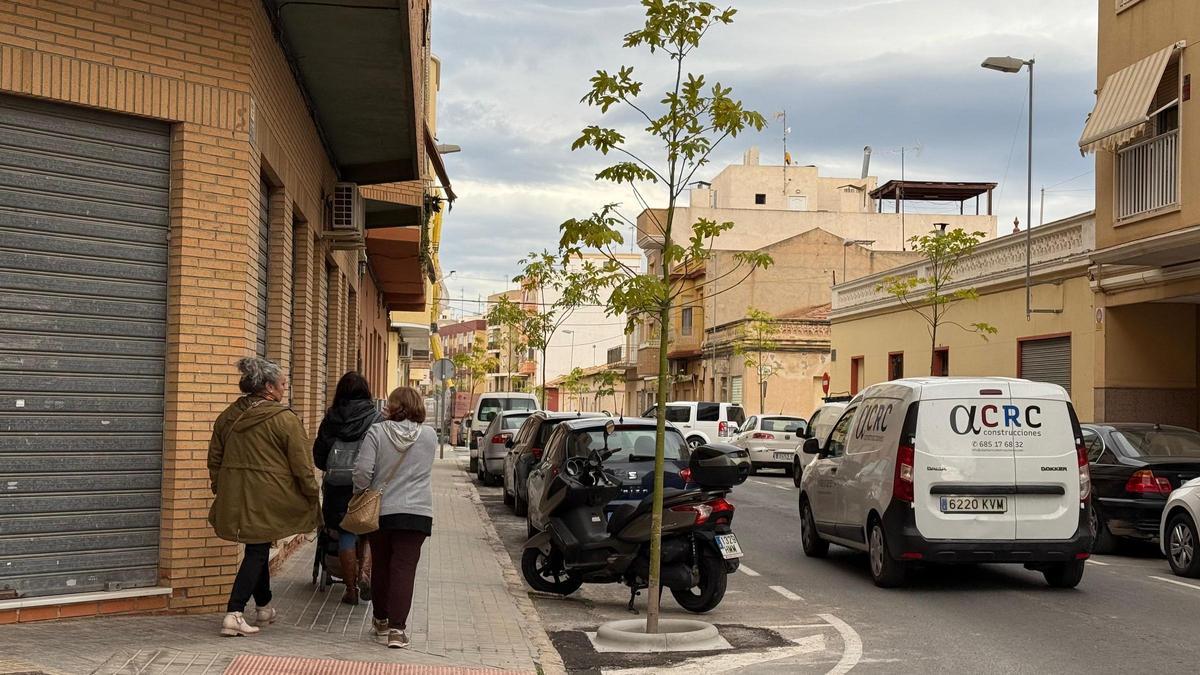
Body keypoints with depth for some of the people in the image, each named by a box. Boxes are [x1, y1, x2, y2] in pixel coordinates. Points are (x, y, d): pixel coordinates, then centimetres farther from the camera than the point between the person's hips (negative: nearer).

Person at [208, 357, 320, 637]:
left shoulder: (228, 416, 8)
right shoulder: (285, 419, -12)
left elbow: (215, 459, 15)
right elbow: (302, 464, -9)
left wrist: (221, 490, 24)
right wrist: (313, 494, 3)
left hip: (235, 498, 7)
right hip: (268, 501, -6)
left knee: (257, 549, 19)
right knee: (257, 553, 0)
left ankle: (264, 607, 31)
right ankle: (234, 614, -8)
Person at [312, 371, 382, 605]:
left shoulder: (331, 419, -1)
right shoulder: (377, 420, -7)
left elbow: (318, 457, 5)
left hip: (338, 488, 1)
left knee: (346, 534, 9)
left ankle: (351, 589, 12)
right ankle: (362, 571, 4)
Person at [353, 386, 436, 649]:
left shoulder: (376, 432, -6)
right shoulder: (429, 435, -1)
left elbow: (362, 471, -11)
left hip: (381, 510, 1)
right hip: (416, 512, -1)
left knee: (381, 566, 16)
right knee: (404, 568, -2)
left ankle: (381, 620, 28)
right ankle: (397, 628, -11)